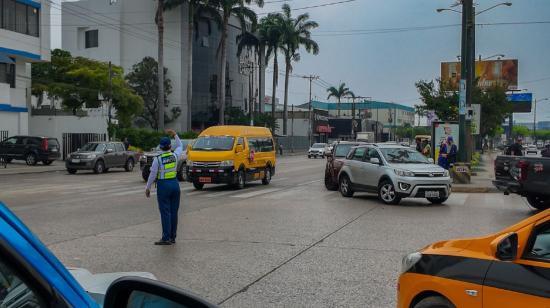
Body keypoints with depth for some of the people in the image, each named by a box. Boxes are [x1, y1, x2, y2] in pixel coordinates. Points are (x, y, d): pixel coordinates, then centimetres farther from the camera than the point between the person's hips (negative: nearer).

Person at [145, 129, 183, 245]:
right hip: (175, 184, 4)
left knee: (165, 212, -4)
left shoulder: (158, 159, -11)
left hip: (163, 185, -4)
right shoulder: (175, 155, 0)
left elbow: (152, 175, -7)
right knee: (174, 212, 8)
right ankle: (172, 237, 13)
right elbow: (180, 146, 22)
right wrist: (175, 135, 29)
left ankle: (166, 238, -5)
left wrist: (147, 188, 3)